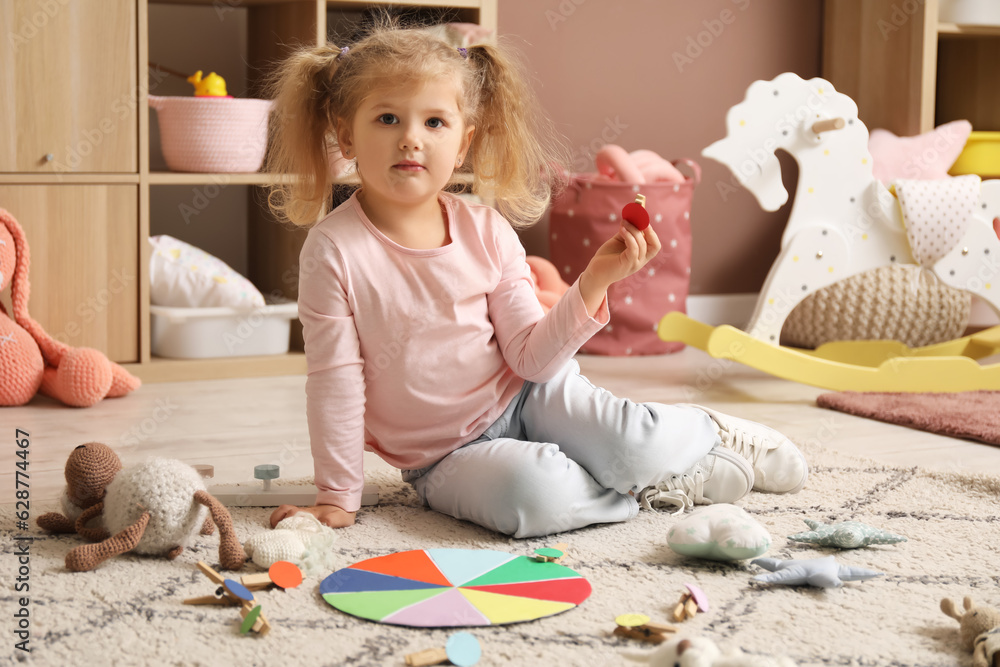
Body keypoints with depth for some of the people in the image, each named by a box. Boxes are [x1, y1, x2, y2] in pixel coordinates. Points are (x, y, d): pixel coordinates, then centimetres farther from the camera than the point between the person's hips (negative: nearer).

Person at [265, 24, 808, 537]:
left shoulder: (487, 232, -5)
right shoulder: (334, 250, -15)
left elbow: (531, 357, -7)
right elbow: (335, 382, -11)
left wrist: (593, 283, -20)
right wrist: (337, 498, -8)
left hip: (528, 396, 3)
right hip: (449, 455, -2)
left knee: (634, 450, -22)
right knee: (533, 494, -33)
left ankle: (706, 432, 13)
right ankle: (650, 491, -5)